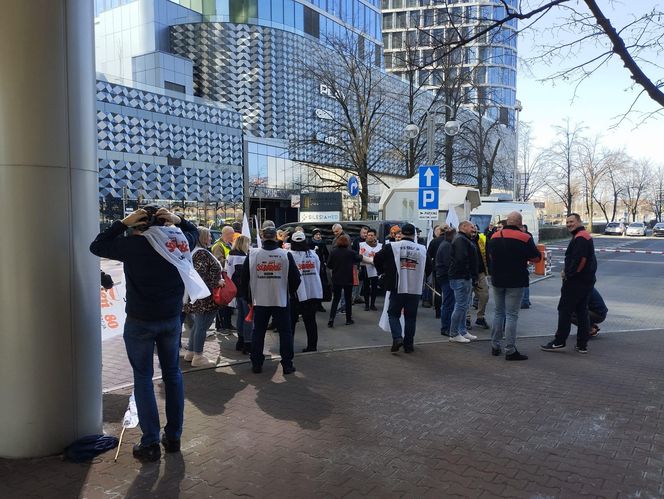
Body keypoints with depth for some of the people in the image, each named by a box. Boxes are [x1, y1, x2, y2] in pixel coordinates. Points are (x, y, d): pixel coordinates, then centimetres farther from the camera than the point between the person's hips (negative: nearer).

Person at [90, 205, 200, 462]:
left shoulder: (132, 245, -14)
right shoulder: (179, 241, -4)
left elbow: (96, 246, 1)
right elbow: (193, 231, 19)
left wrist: (122, 223, -3)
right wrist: (177, 219, 1)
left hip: (140, 322, -3)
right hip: (171, 319, 4)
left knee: (143, 378, 6)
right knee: (172, 374, 14)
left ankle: (150, 443, 8)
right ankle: (173, 437, 23)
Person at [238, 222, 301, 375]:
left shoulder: (252, 255, -1)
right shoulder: (286, 255, -6)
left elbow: (244, 278, 4)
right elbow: (295, 278, -3)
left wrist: (247, 297, 16)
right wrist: (290, 292, 16)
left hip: (259, 301, 2)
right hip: (281, 300, -1)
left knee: (258, 332, 12)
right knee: (285, 332, 8)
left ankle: (256, 364, 16)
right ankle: (287, 365, 9)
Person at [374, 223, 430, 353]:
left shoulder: (391, 247, -5)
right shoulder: (422, 249, 3)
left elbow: (377, 259, -2)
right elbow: (428, 267, 13)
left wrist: (382, 271, 16)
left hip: (397, 288, -2)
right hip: (415, 289, 2)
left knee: (393, 313, 12)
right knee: (410, 317, 12)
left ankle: (397, 337, -7)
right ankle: (408, 344, 16)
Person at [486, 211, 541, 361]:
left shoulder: (495, 236, 4)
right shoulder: (525, 238, -12)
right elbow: (536, 258, -5)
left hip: (497, 281, 5)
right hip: (515, 282, -5)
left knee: (498, 312, 17)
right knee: (511, 315, -2)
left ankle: (495, 346, 21)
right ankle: (510, 351, 0)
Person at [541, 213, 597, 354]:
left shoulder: (580, 238, -16)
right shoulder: (585, 236, 18)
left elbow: (580, 260, -25)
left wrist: (568, 274, -13)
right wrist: (567, 271, 10)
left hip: (576, 281, -10)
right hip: (587, 281, 10)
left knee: (565, 310, -3)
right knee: (582, 311, 12)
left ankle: (559, 342, 2)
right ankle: (582, 344, 16)